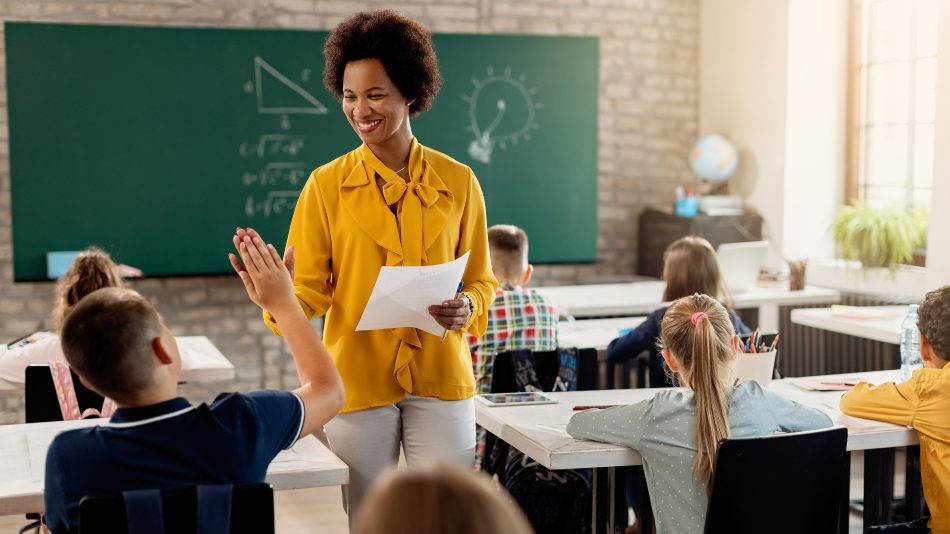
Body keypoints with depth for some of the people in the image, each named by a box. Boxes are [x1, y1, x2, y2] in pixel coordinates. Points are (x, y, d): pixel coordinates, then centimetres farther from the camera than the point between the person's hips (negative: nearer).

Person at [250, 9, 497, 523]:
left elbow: (481, 279, 10)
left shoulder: (458, 182, 3)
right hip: (357, 379, 0)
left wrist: (468, 307, -11)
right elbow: (308, 286, -2)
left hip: (440, 380, 1)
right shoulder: (326, 185, 0)